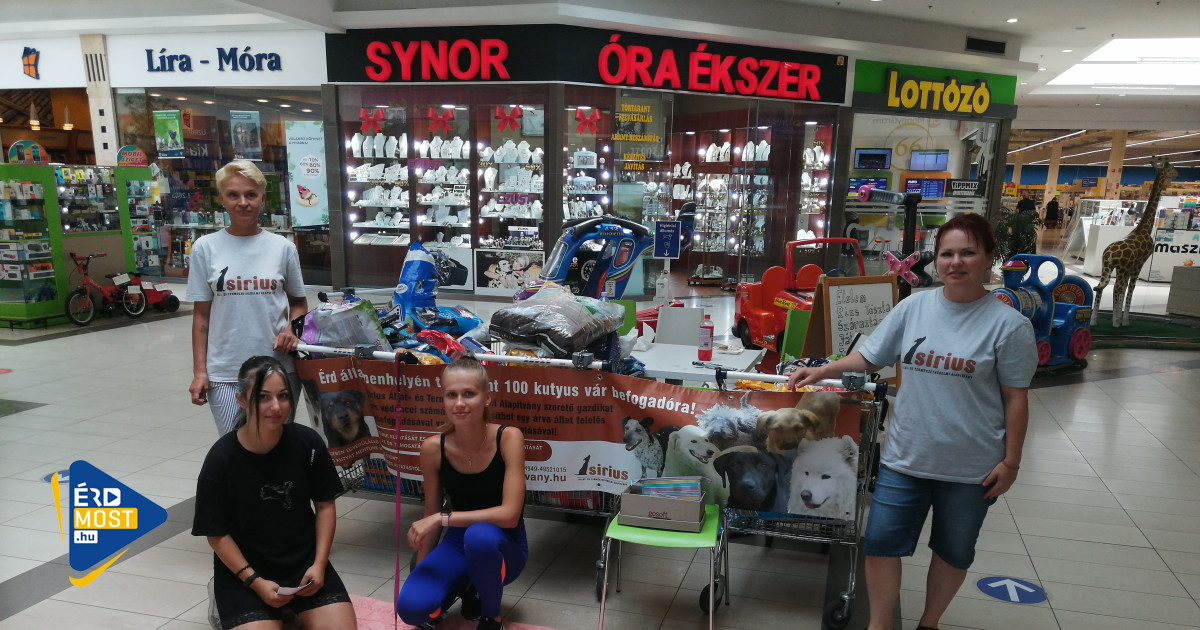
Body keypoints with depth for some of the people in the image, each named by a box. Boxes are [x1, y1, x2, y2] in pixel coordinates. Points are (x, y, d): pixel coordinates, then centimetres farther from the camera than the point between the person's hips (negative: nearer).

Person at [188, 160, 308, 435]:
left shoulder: (283, 247, 2)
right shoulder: (206, 248, 1)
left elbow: (299, 302, 13)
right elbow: (201, 314, 4)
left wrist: (292, 330, -8)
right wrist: (199, 371, 0)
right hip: (225, 372, -1)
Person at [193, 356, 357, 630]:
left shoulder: (307, 443, -10)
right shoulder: (221, 459, -15)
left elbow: (325, 505, 1)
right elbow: (217, 534, -8)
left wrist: (319, 564, -8)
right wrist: (256, 583, -15)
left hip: (304, 560, 2)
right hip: (243, 568, -2)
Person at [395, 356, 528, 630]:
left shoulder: (508, 437, -21)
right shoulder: (432, 448, -12)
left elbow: (509, 514, -26)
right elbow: (431, 515, 1)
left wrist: (443, 518, -27)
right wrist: (420, 572, 7)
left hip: (504, 545, -2)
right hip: (458, 543, 3)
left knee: (480, 536, -38)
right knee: (411, 607, -24)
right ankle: (463, 588, 12)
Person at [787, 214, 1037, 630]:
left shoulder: (1009, 324, -9)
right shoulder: (914, 307, -2)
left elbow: (1016, 398, -5)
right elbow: (870, 357, 6)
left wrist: (1010, 461, -5)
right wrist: (822, 371, -6)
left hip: (970, 467, -2)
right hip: (905, 456, 2)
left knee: (953, 552, 17)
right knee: (880, 542, 5)